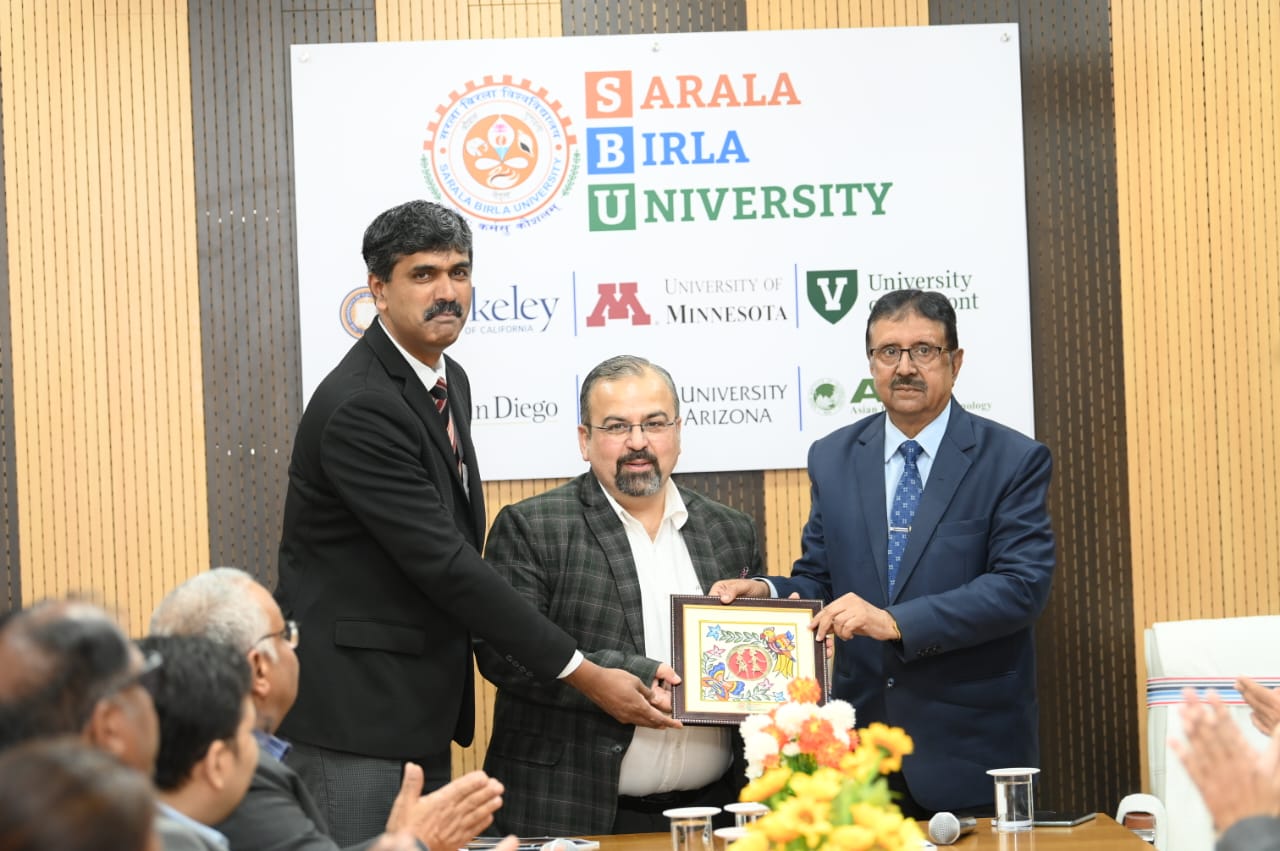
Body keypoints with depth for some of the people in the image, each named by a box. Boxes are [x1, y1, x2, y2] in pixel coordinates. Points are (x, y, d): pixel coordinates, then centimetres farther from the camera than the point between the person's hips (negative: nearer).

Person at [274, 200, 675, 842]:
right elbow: (443, 561, -22)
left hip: (421, 715, 9)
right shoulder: (357, 408, -20)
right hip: (354, 713, -9)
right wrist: (583, 674, -19)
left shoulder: (448, 380, 10)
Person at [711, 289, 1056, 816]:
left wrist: (895, 622, -22)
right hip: (860, 748, 3)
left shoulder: (1013, 460, -4)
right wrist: (765, 593, -10)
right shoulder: (833, 458, 9)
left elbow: (1022, 586, -14)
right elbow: (817, 580, 14)